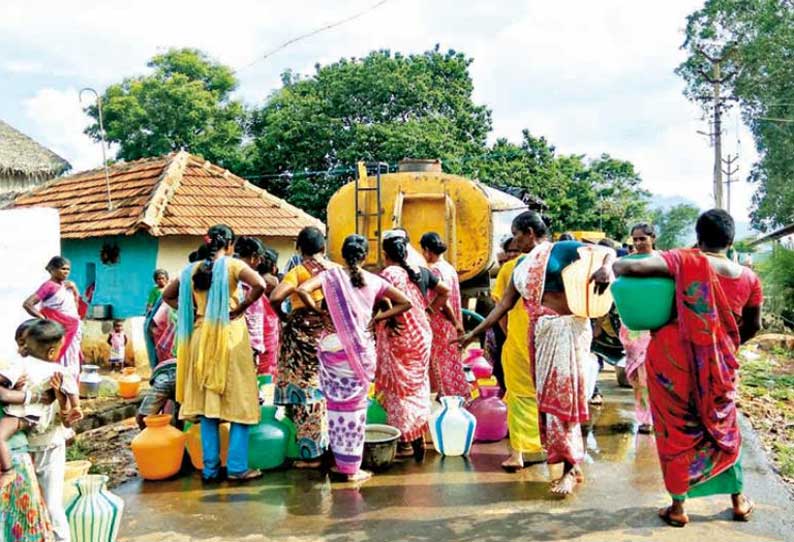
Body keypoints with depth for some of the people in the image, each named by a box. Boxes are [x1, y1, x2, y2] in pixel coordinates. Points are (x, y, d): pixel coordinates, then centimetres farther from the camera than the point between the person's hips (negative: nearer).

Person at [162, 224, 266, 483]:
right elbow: (259, 285, -21)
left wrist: (191, 311, 12)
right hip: (229, 335, -5)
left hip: (201, 337, 5)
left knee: (207, 403, 9)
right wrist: (241, 307, -9)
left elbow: (168, 296, 19)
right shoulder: (232, 264, -5)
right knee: (238, 401, 3)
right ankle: (237, 467, 2)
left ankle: (210, 468, 13)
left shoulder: (192, 269, 9)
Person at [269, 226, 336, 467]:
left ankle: (312, 453, 6)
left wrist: (283, 316, -4)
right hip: (331, 333, 5)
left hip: (304, 332, -4)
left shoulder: (299, 271, -8)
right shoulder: (336, 269, 6)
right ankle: (333, 446, 21)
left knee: (306, 391, 2)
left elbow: (275, 297, -20)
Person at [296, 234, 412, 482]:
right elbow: (405, 303, 7)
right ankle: (352, 467, 13)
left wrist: (320, 313, -5)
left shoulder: (331, 275, -2)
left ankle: (340, 461, 19)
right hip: (362, 350, 1)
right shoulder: (373, 281, 3)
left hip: (334, 348, -1)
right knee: (356, 405, 8)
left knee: (336, 404, 11)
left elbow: (302, 290, -17)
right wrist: (377, 318, 7)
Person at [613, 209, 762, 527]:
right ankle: (739, 500, 33)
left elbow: (633, 267, -24)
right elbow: (752, 326, 13)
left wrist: (612, 267, -2)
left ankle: (678, 508, 18)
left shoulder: (686, 260, -12)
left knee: (676, 432, 10)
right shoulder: (749, 278, 0)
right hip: (719, 363, 3)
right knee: (724, 429, 22)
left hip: (672, 355, -3)